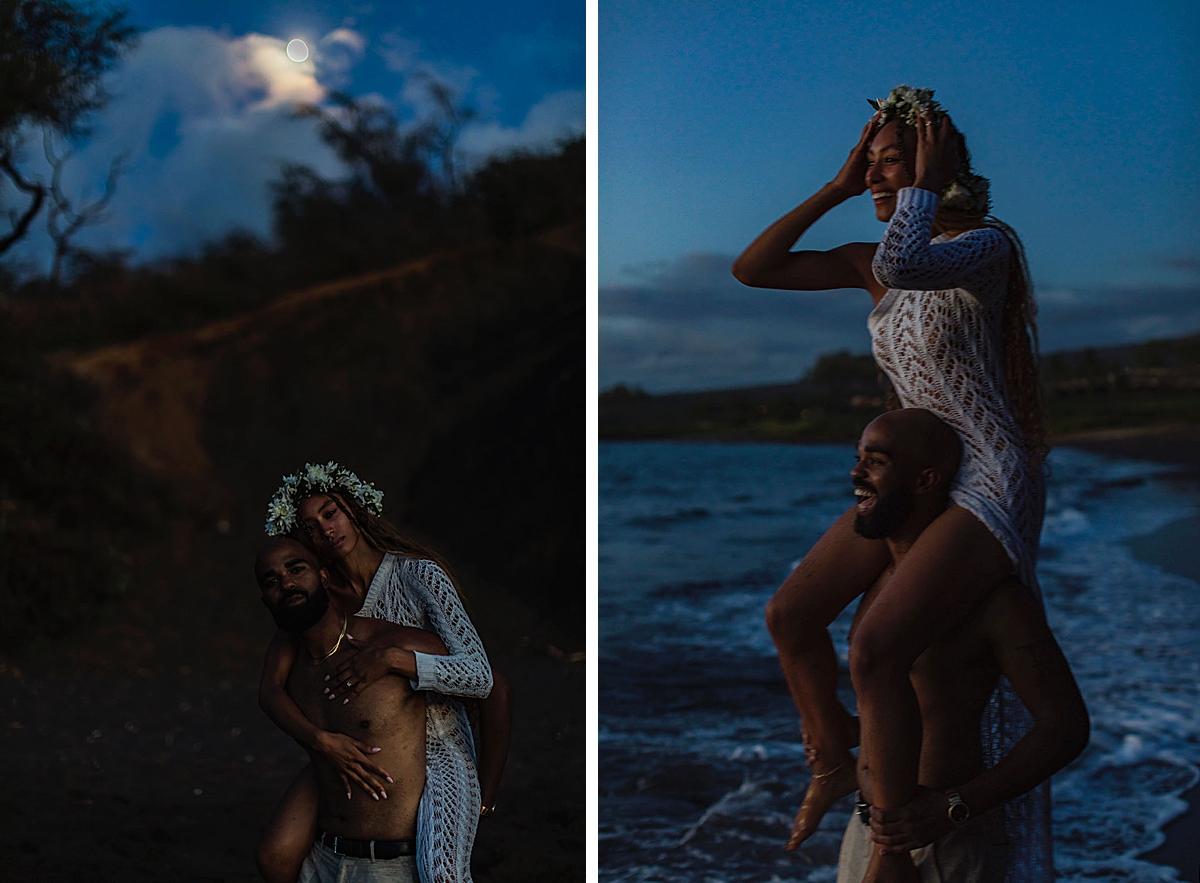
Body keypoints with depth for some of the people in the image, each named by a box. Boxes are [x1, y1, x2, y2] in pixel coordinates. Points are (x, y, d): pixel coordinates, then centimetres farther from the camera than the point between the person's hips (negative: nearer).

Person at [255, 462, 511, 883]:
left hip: (437, 749, -4)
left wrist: (390, 658, -33)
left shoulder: (418, 575, -14)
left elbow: (480, 676, -21)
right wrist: (323, 740, -27)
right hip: (356, 749, 5)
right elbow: (269, 690, -10)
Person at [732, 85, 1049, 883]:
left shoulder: (988, 242, -14)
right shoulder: (868, 262, 8)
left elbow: (905, 265, -37)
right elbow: (751, 270, 3)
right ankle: (833, 764, 32)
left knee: (874, 654, -26)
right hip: (917, 475, 8)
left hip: (992, 486, -8)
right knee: (789, 615, 8)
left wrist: (926, 184, -19)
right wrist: (835, 190, 1)